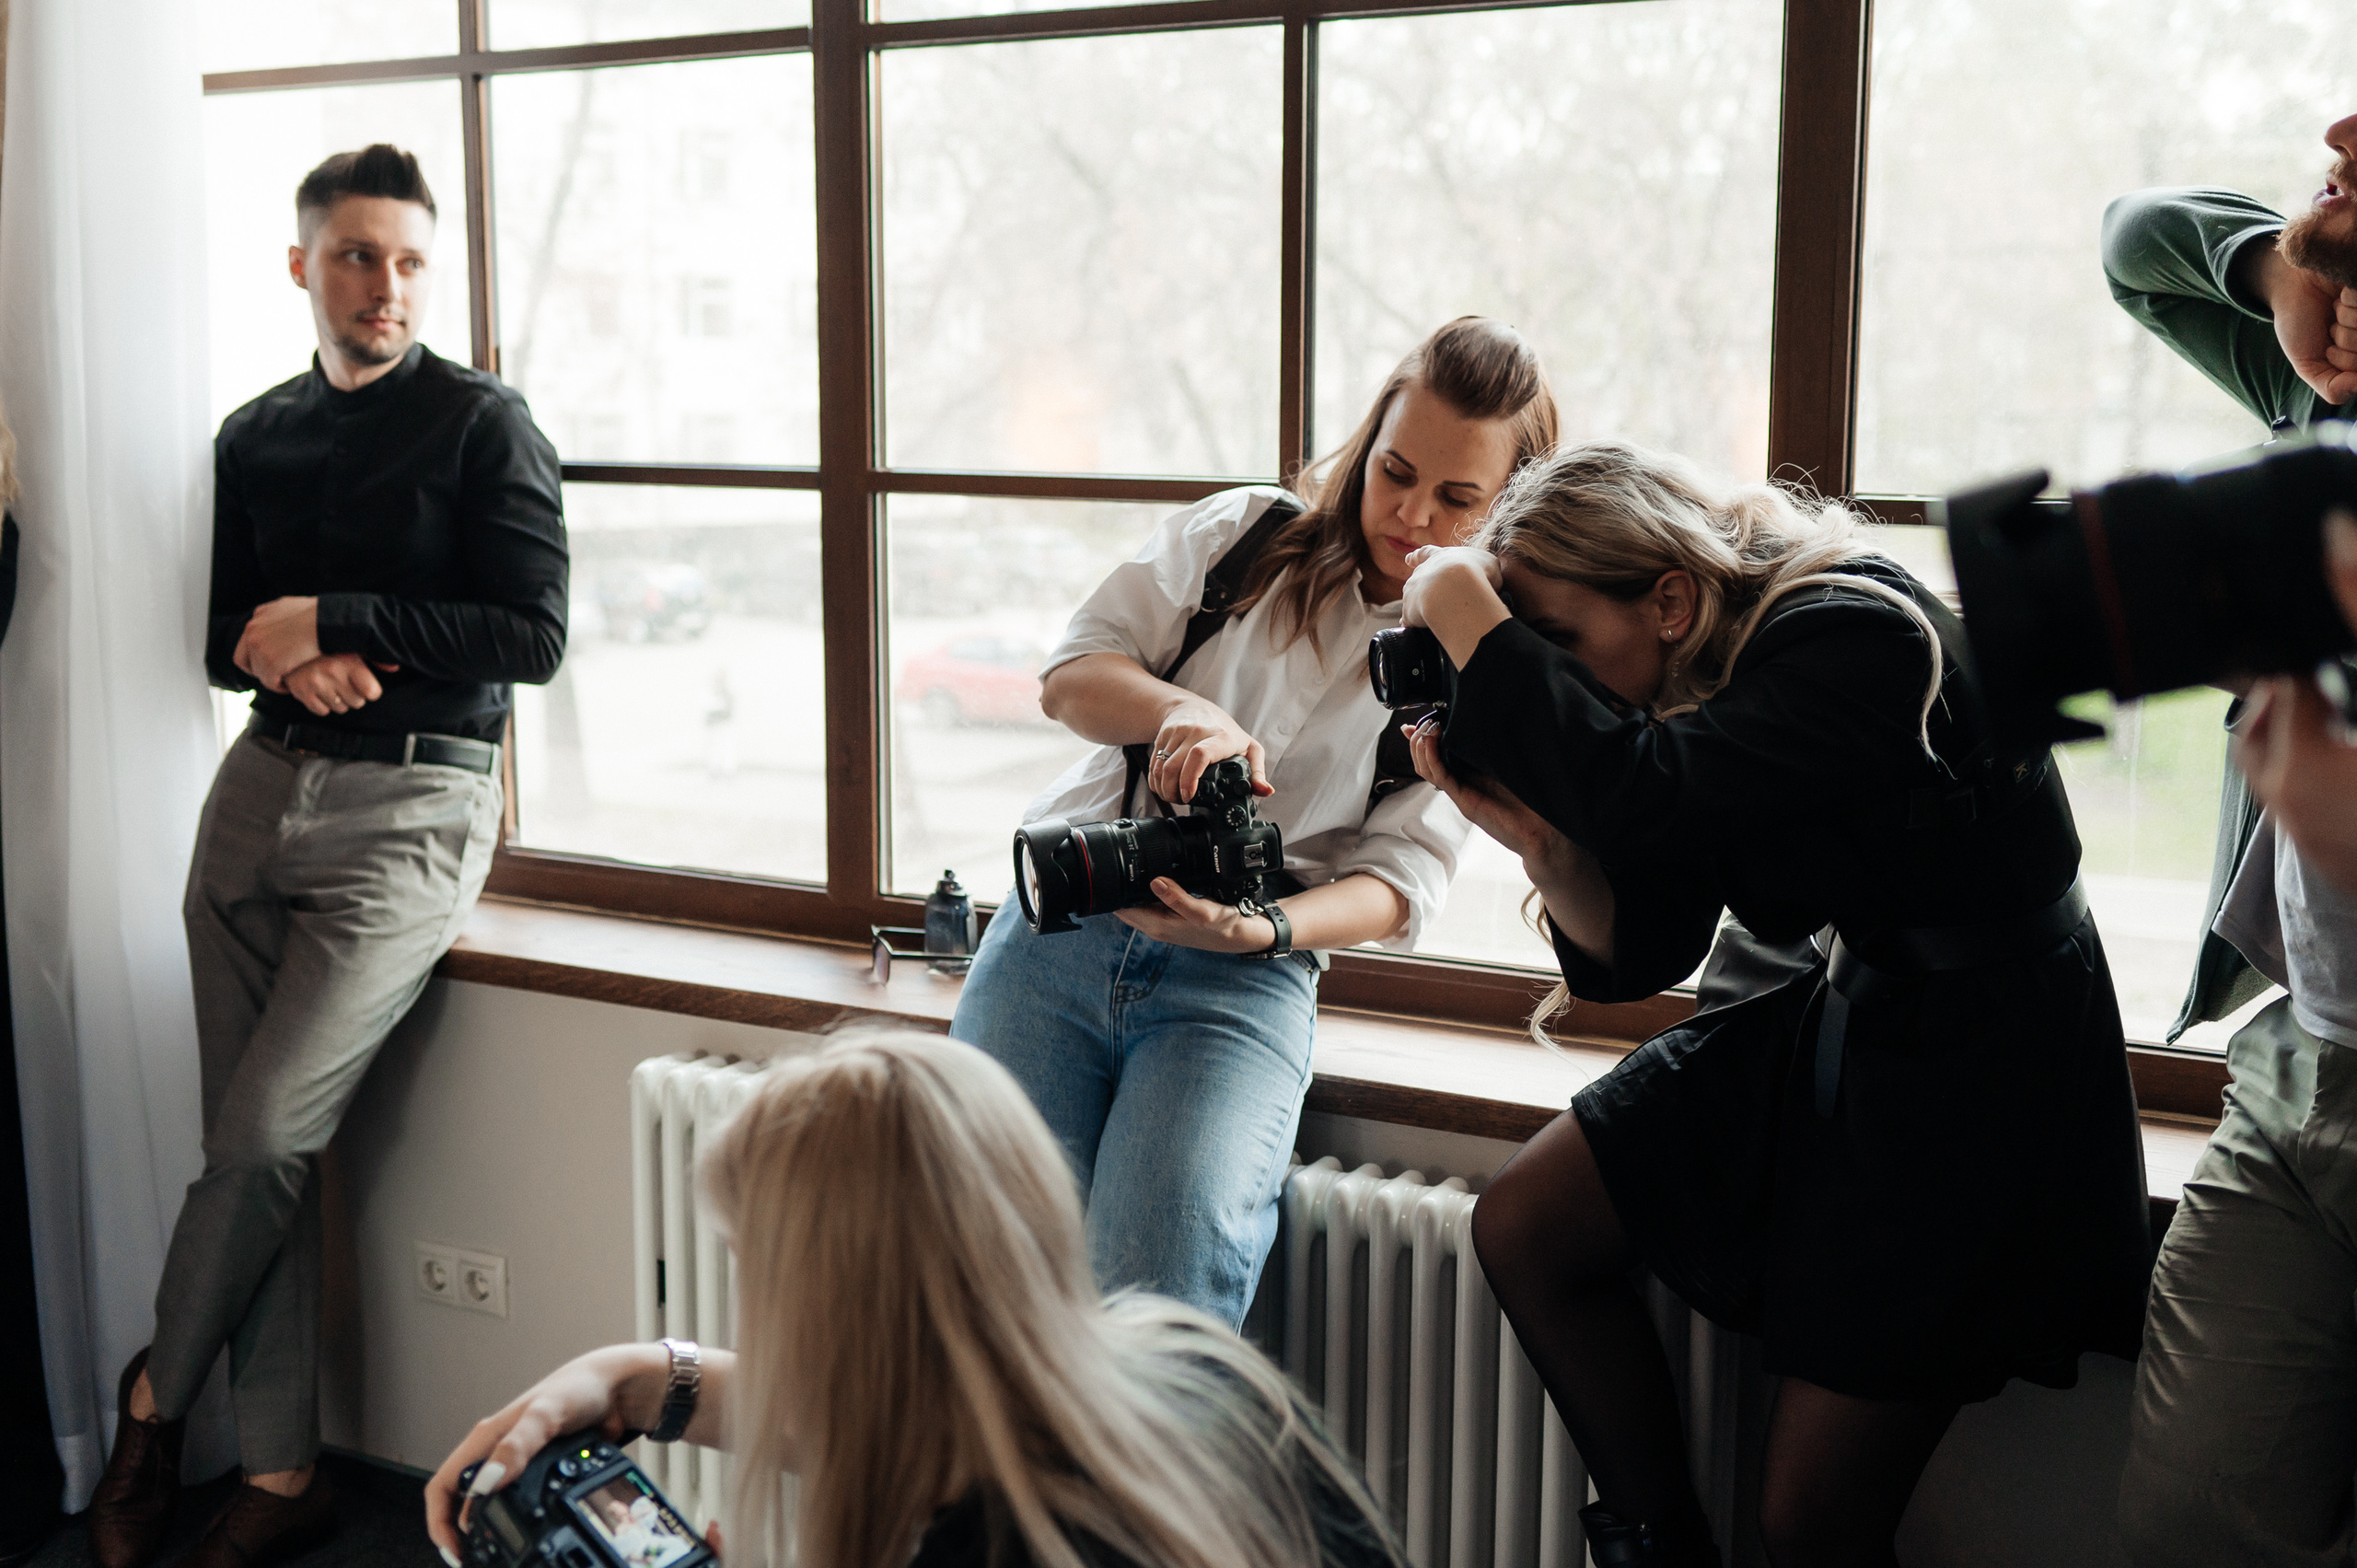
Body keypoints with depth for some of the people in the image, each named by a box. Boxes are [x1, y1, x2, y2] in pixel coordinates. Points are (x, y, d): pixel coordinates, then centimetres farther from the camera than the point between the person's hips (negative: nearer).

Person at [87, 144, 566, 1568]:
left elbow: (533, 635, -9)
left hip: (412, 806, -5)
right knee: (256, 1147, 2)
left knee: (265, 1132, -12)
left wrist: (325, 620, -10)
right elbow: (222, 633, 18)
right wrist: (280, 656, -6)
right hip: (264, 790, 5)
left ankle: (157, 1396, 14)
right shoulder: (256, 437, 15)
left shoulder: (483, 423, -1)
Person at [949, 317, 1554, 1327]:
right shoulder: (1245, 533, 11)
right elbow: (1071, 675, 5)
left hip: (1245, 982, -1)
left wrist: (1266, 929, -21)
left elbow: (1401, 881, 0)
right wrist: (1186, 712, -17)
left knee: (1159, 1300, -24)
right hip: (1063, 928, 1)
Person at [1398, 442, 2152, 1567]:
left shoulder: (1855, 638, -25)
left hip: (1973, 1079, -8)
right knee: (1522, 1228, 2)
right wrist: (1534, 837, -18)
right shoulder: (1698, 672, -1)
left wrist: (1473, 626, -30)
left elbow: (1641, 802, -40)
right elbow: (1644, 951, 0)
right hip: (1826, 1012, 8)